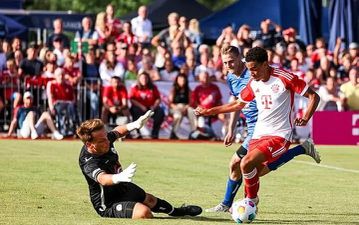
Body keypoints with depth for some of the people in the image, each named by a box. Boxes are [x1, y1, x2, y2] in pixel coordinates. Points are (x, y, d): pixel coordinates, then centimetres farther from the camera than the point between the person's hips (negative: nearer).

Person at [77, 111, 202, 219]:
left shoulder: (105, 139, -13)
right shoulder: (88, 163, -38)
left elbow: (117, 132, 11)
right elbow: (102, 178, -59)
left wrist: (134, 125, -4)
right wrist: (119, 177, -79)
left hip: (122, 187, 9)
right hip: (109, 205, -9)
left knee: (150, 200, 31)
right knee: (144, 212, -33)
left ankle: (176, 211, 59)